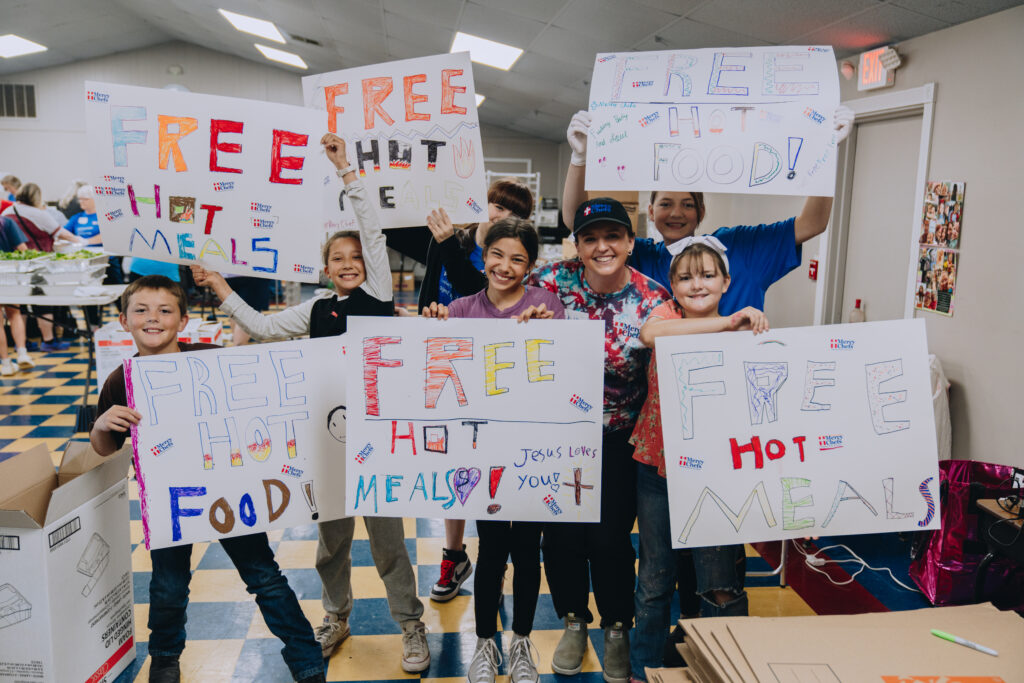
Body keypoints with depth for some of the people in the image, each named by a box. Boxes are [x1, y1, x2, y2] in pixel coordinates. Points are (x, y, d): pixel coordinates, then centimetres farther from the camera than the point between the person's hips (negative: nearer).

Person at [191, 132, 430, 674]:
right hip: (326, 430, 4)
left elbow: (372, 230, -6)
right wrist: (219, 287, 6)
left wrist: (345, 170, -6)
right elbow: (263, 327, 10)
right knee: (331, 532, 17)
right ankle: (335, 618, 38)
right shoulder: (316, 310, 11)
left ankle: (411, 625, 22)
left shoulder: (379, 294, 0)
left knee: (386, 533, 4)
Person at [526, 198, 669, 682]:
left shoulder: (654, 300, -11)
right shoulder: (554, 280, -10)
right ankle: (573, 621, 35)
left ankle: (617, 629, 32)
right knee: (561, 533, 6)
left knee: (610, 537, 3)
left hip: (618, 438, -1)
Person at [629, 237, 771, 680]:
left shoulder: (741, 332, -1)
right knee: (654, 577, 16)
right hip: (657, 465, 1)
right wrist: (724, 323, -29)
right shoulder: (666, 314, -2)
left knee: (722, 585, 6)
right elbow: (649, 333, -27)